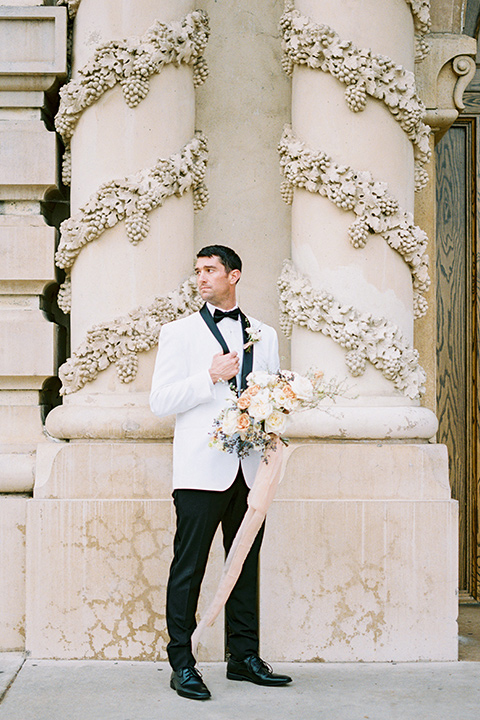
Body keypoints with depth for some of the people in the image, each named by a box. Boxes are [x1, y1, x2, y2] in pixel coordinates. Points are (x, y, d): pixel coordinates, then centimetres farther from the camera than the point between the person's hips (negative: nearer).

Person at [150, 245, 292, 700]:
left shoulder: (263, 335, 16)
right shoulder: (179, 333, 5)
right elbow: (159, 402, -2)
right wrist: (210, 377, -12)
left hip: (250, 470, 4)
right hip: (202, 470, -4)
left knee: (246, 564, 9)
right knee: (188, 568, -4)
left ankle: (244, 657, 17)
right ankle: (181, 664, 2)